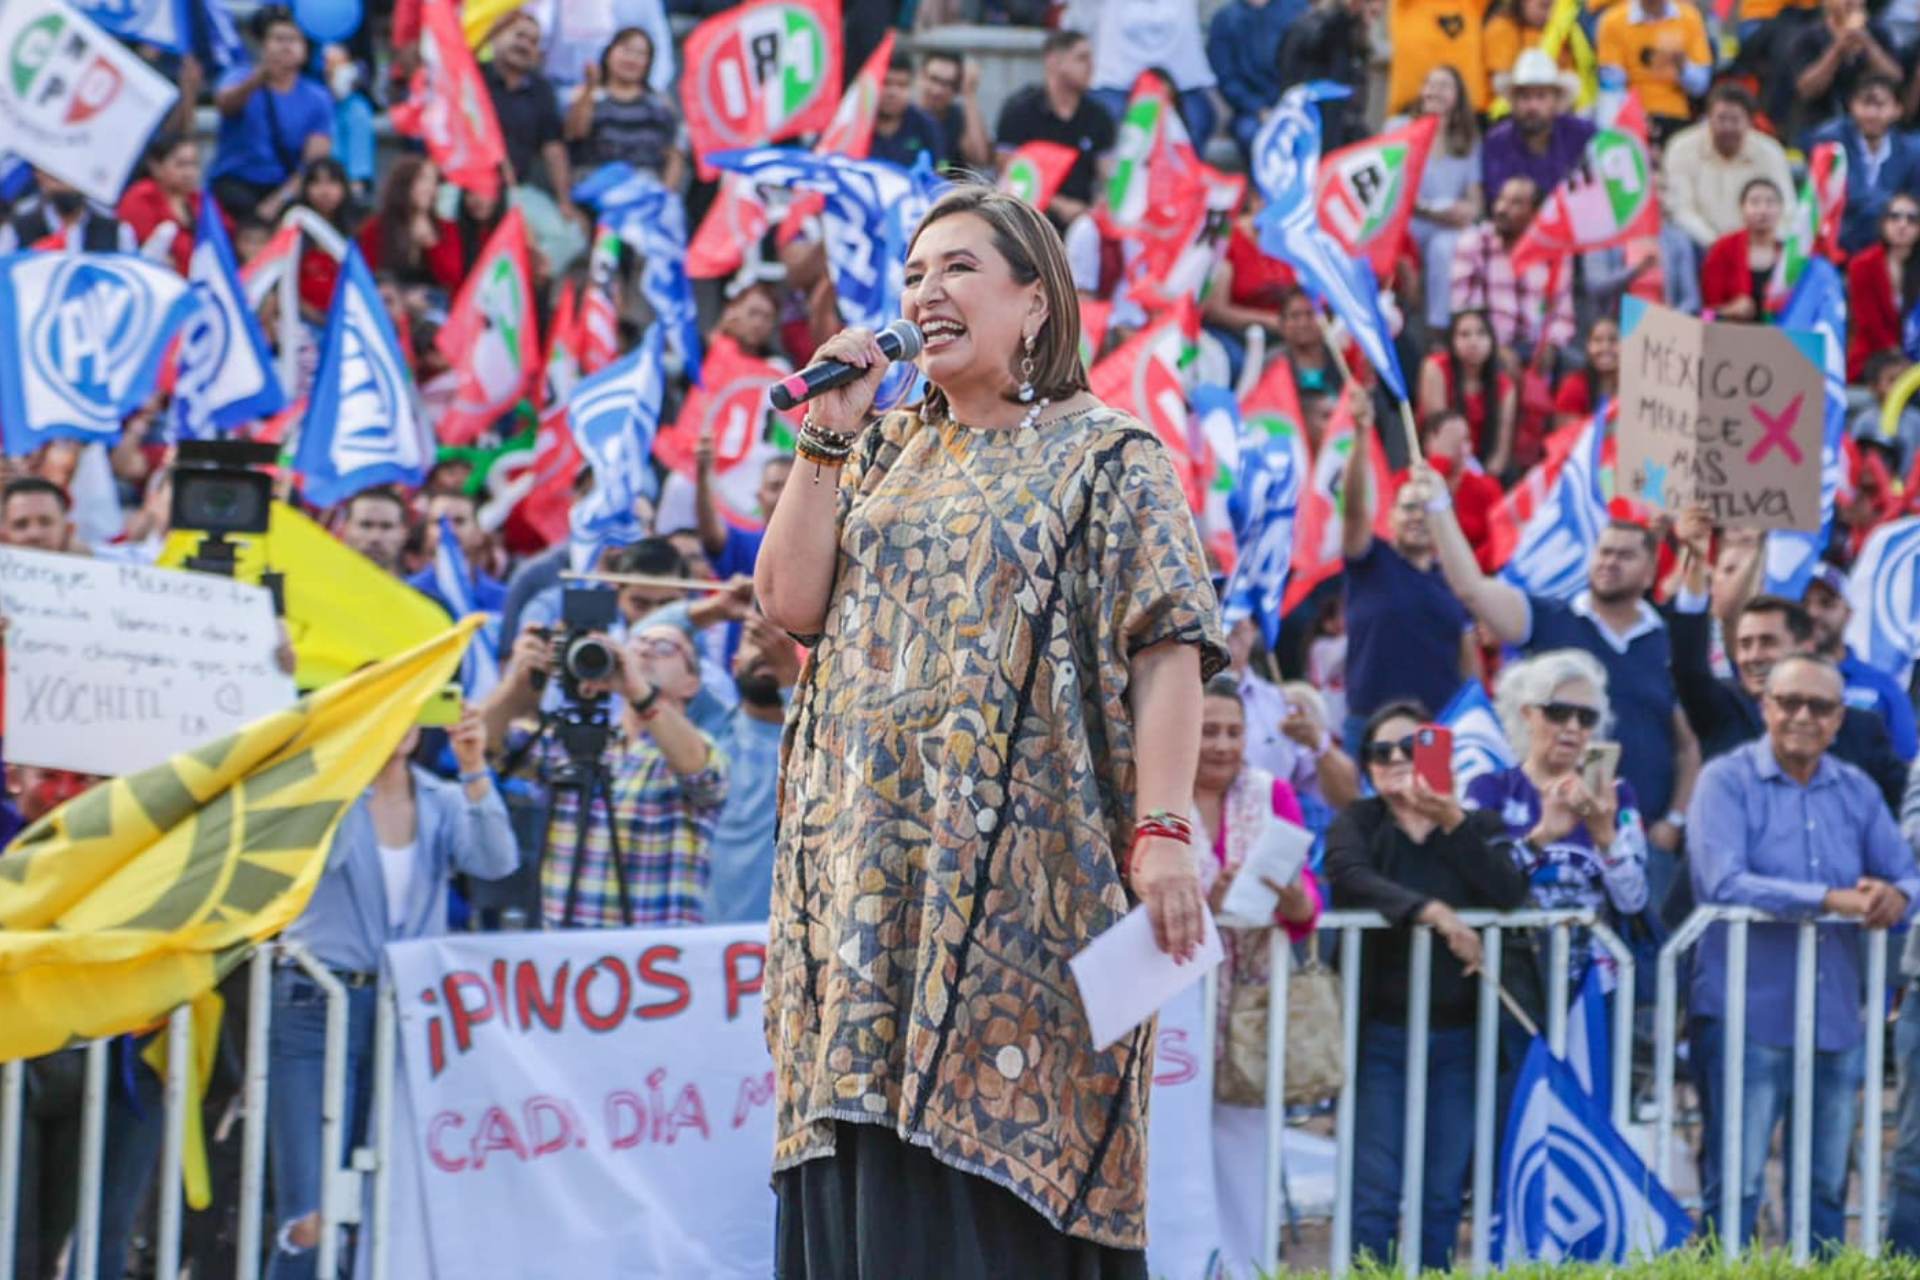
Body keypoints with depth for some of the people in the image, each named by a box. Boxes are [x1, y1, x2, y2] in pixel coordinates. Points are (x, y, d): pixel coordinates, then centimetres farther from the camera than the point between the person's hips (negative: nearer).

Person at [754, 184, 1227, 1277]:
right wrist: (829, 435, 4)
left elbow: (1169, 651, -7)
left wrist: (1162, 828, -18)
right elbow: (790, 600, 8)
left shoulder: (1109, 458, 2)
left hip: (1021, 868, -6)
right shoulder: (884, 457, 20)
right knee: (872, 1178, 0)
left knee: (999, 1165, -10)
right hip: (872, 871, 6)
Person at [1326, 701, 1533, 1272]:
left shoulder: (1477, 828, 10)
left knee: (1443, 1195, 3)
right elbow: (1349, 876, -17)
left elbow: (1510, 892, -8)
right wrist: (1432, 911, -28)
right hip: (1381, 1029, -2)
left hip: (1456, 1034, 2)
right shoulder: (1358, 823, 6)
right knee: (1376, 1191, -7)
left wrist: (1453, 823, -12)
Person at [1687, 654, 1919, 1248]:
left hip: (1836, 1017, 5)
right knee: (1737, 1185, -6)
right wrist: (1832, 899, -23)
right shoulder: (1727, 781, -4)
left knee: (1827, 1188, 10)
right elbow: (1723, 883, -18)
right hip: (1747, 1016, -5)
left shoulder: (1856, 791, 12)